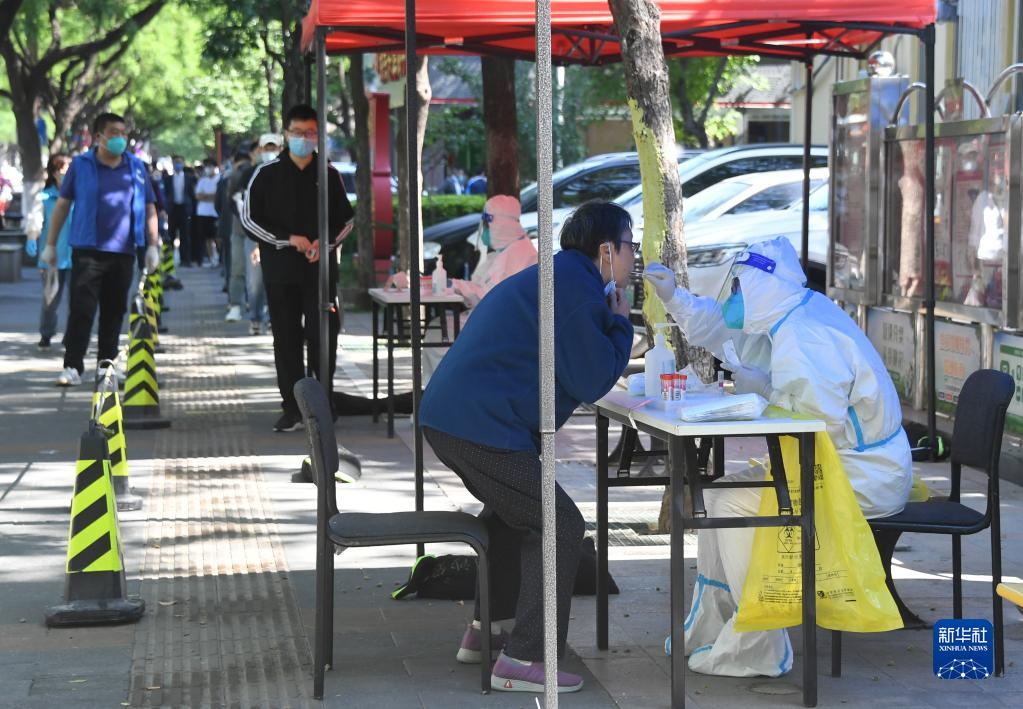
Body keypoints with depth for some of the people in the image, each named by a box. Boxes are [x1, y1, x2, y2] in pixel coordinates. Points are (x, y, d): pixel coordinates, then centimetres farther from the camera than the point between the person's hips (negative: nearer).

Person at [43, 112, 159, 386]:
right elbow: (62, 205, 6)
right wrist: (51, 244, 4)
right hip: (87, 250, -3)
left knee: (114, 311, 9)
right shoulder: (81, 165, 3)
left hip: (123, 252, 3)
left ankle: (107, 363, 19)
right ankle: (72, 366, -6)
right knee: (81, 310, -8)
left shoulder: (136, 168, 9)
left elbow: (149, 209, 13)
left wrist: (152, 246, 7)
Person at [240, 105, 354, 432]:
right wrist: (288, 239, -10)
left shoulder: (329, 175, 8)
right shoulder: (268, 173, 2)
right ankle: (292, 409, 7)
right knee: (287, 340, 2)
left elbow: (345, 220, 14)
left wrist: (325, 243, -6)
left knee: (324, 337, -2)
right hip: (281, 270, -1)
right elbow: (249, 218, 0)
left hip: (321, 269, 1)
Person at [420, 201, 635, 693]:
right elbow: (592, 382, -12)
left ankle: (485, 630, 39)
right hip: (483, 428, -11)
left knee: (512, 510, 32)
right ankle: (523, 659, -8)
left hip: (446, 417, 11)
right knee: (560, 525, -5)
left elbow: (576, 368, 28)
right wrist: (620, 323, 2)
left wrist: (612, 323, 17)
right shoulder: (576, 288, -11)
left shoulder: (558, 276, 23)